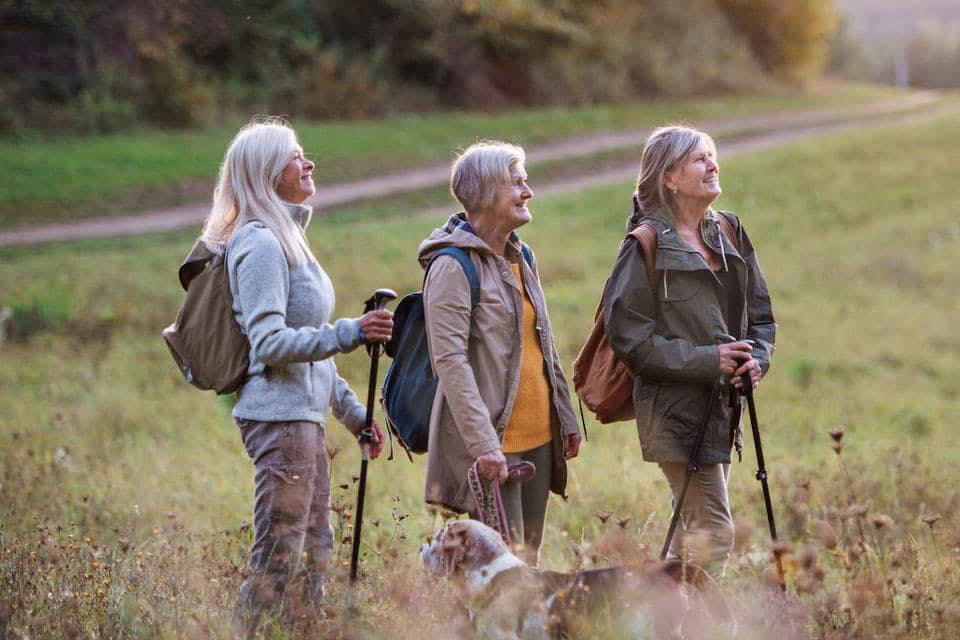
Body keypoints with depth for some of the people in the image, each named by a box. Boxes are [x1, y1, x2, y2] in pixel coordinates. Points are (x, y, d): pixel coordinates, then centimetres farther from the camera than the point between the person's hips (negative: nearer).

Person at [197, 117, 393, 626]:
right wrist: (349, 333, -29)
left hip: (303, 413, 10)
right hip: (279, 414, -10)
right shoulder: (261, 244, -13)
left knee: (314, 551, 13)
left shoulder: (288, 236, 18)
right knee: (278, 558, -8)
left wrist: (352, 411, 22)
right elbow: (270, 343, -22)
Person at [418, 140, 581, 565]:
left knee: (528, 561, 10)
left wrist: (565, 417, 17)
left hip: (538, 437, 8)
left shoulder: (521, 258, 16)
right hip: (491, 445, -8)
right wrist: (484, 443, -24)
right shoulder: (453, 266, -12)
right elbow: (450, 361, -18)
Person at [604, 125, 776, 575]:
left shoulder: (729, 234, 10)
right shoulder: (647, 246, -11)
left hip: (721, 408, 8)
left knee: (696, 525, 13)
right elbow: (628, 336, -14)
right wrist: (706, 361, -19)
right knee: (714, 531, -11)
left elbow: (760, 314, 16)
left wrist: (757, 358, -6)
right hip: (675, 408, -8)